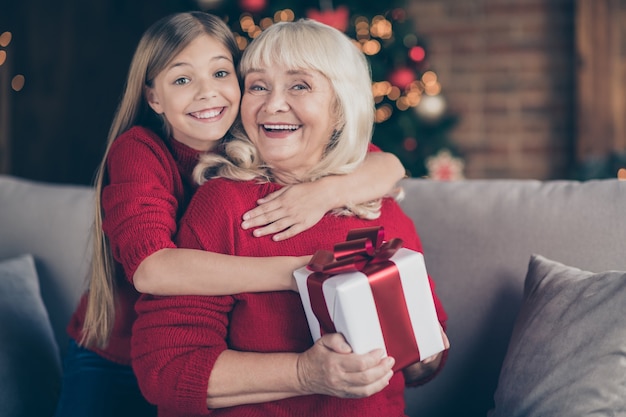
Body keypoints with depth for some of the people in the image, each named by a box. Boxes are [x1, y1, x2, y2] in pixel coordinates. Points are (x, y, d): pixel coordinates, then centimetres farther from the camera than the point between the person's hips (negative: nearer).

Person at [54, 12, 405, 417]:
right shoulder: (139, 151, -20)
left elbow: (389, 166, -15)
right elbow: (150, 268, -37)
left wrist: (326, 192, -36)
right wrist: (299, 272, -42)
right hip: (115, 365, -2)